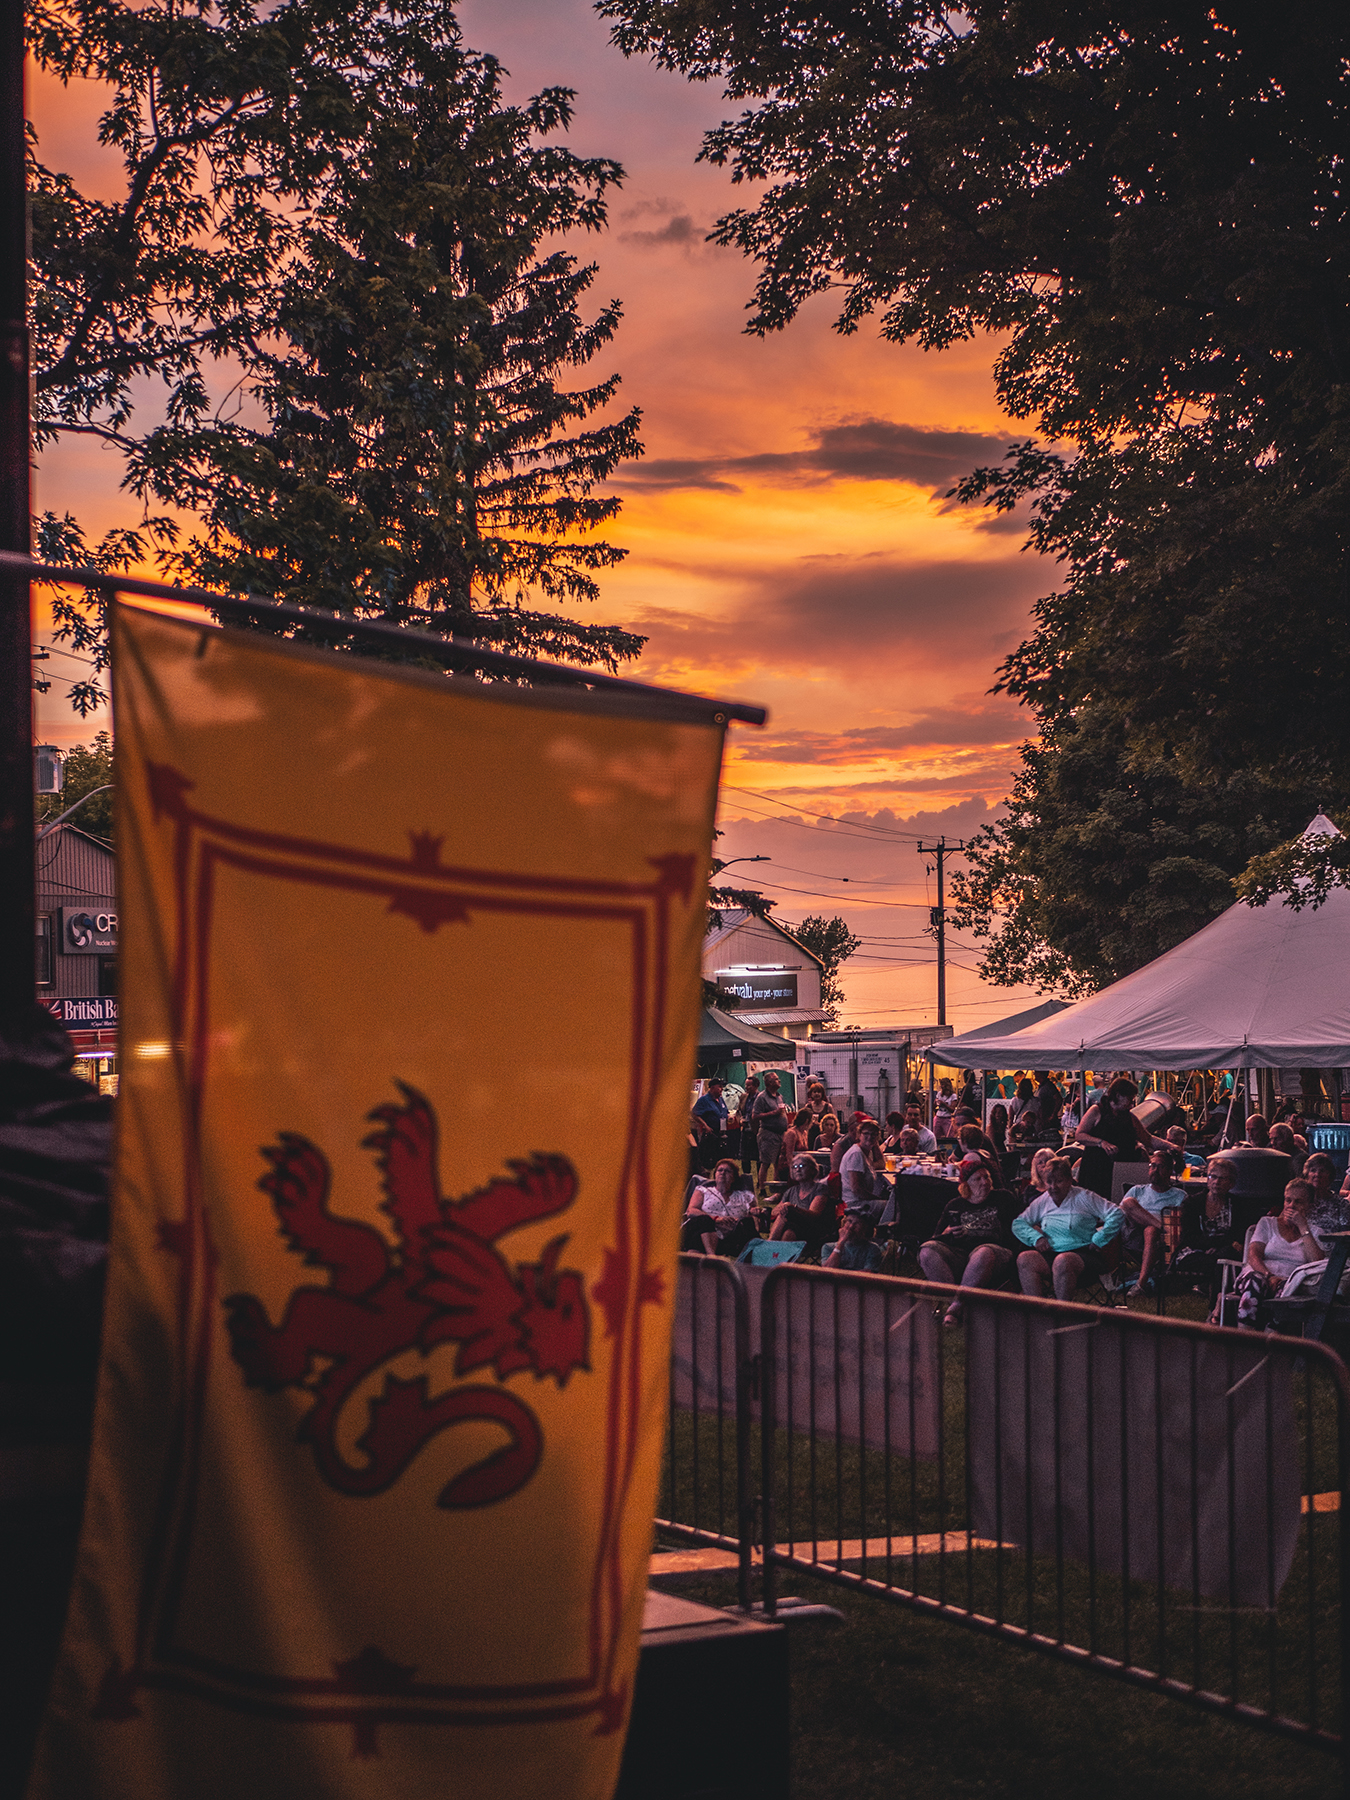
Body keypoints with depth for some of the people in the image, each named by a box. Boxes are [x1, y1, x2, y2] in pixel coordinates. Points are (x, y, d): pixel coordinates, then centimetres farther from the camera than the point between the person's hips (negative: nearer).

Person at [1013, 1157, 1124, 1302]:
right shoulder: (1043, 1201, 18)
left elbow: (1116, 1215, -1)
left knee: (1063, 1261, -40)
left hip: (1082, 1253, -4)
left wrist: (1098, 1240, -5)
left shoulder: (1084, 1197, 5)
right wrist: (1036, 1238, 2)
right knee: (1024, 1258, -27)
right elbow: (1018, 1223, 20)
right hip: (1050, 1254, 4)